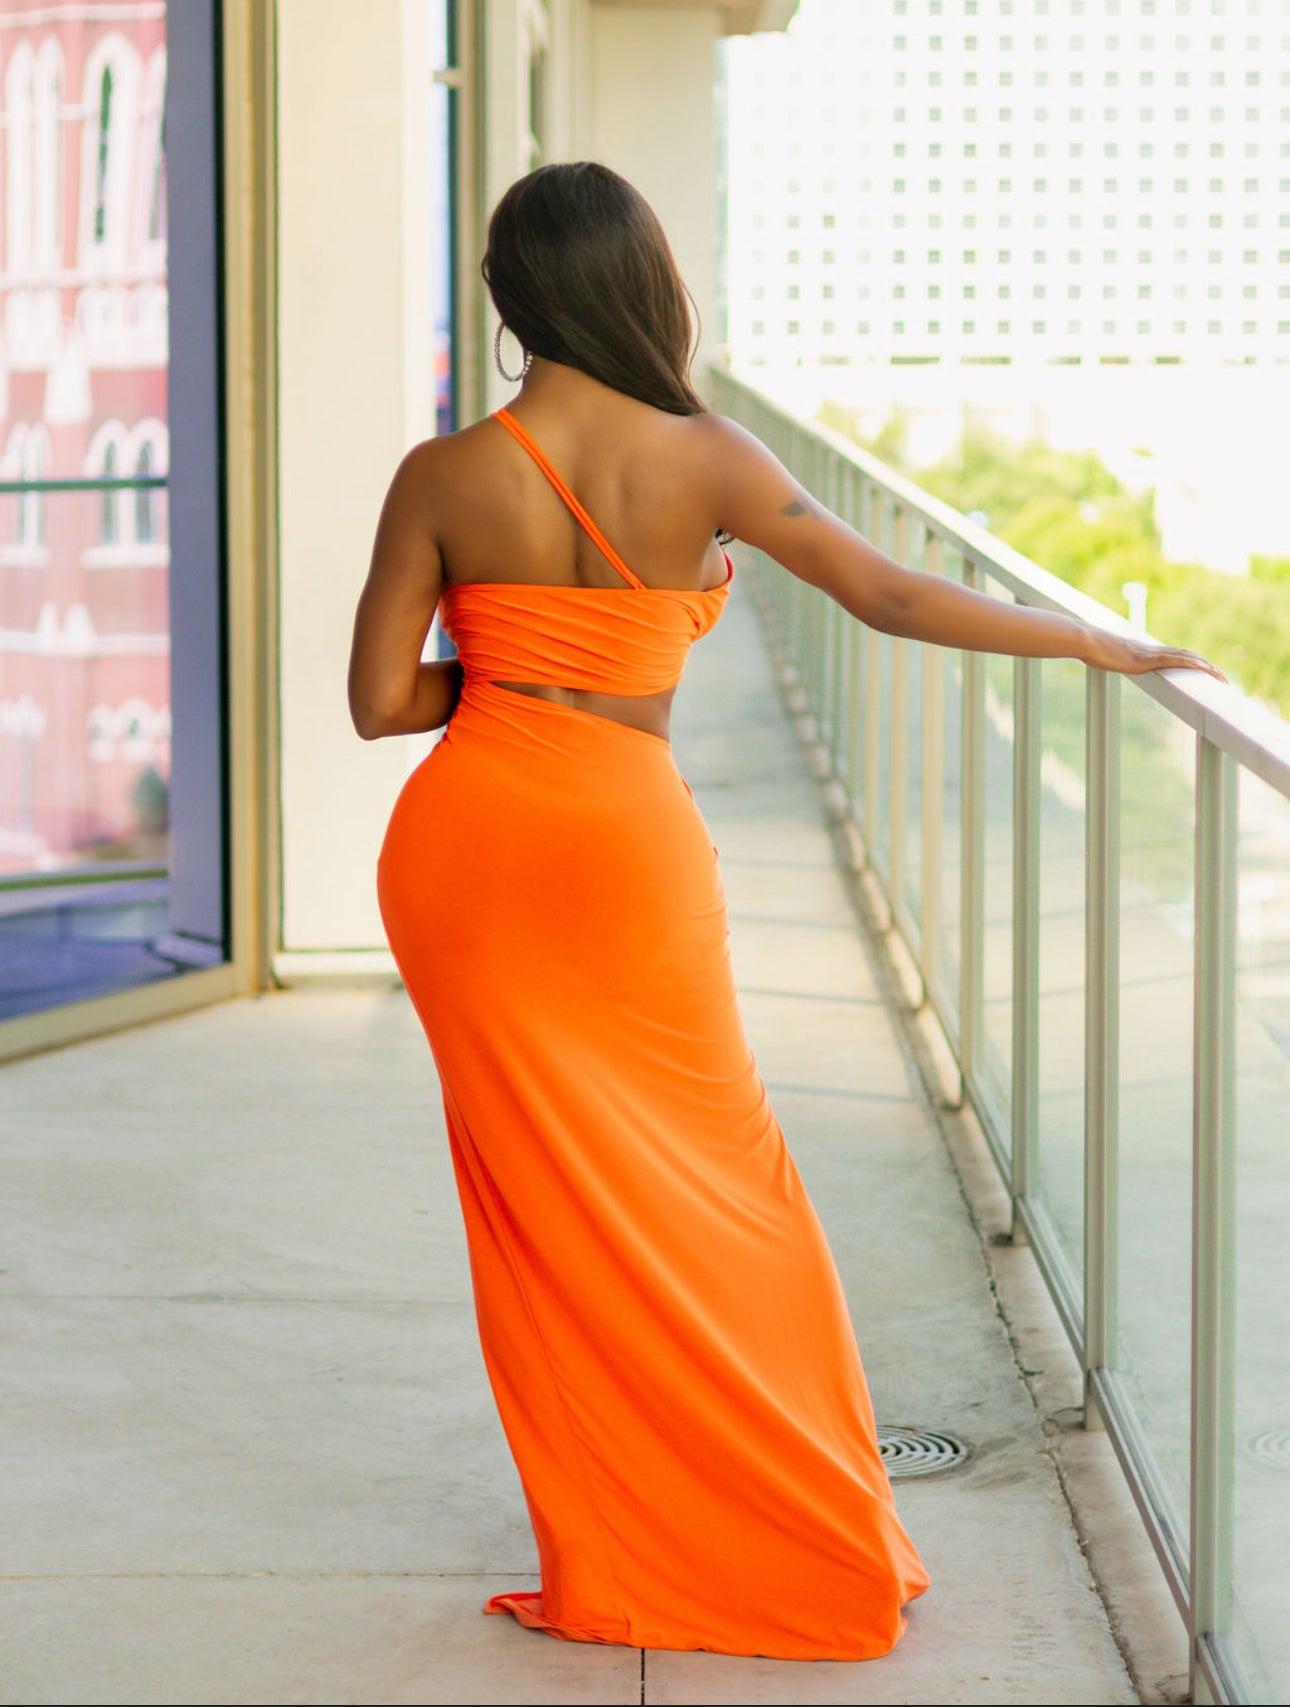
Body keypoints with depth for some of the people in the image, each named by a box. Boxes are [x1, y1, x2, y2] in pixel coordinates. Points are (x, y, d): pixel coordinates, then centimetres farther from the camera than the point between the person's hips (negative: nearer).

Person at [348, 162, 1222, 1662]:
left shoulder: (443, 478, -6)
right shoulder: (706, 460, -8)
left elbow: (381, 698, -5)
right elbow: (894, 597, -4)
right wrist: (1101, 645, 6)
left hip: (466, 845, 1)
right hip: (625, 839, -1)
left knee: (542, 1191, 10)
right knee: (709, 1185, 12)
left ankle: (611, 1551, 18)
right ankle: (816, 1542, 21)